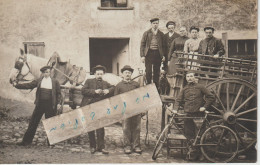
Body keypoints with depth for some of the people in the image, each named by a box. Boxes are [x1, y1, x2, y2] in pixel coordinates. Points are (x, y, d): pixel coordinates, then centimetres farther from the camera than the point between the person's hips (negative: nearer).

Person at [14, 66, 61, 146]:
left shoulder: (55, 82, 2)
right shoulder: (39, 81, 6)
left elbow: (58, 93, 5)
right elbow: (29, 85, 3)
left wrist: (58, 102, -6)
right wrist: (17, 85, -4)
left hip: (50, 105, -2)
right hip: (40, 104, 2)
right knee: (33, 122, 4)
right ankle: (27, 140, 12)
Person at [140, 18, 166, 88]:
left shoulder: (161, 34, 10)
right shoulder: (146, 33, 5)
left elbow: (163, 45, 12)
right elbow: (142, 45, 2)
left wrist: (163, 55, 1)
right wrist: (142, 55, -7)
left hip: (158, 54, 2)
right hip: (149, 53, -2)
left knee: (157, 72, 6)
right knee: (148, 71, -4)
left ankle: (156, 87, 14)